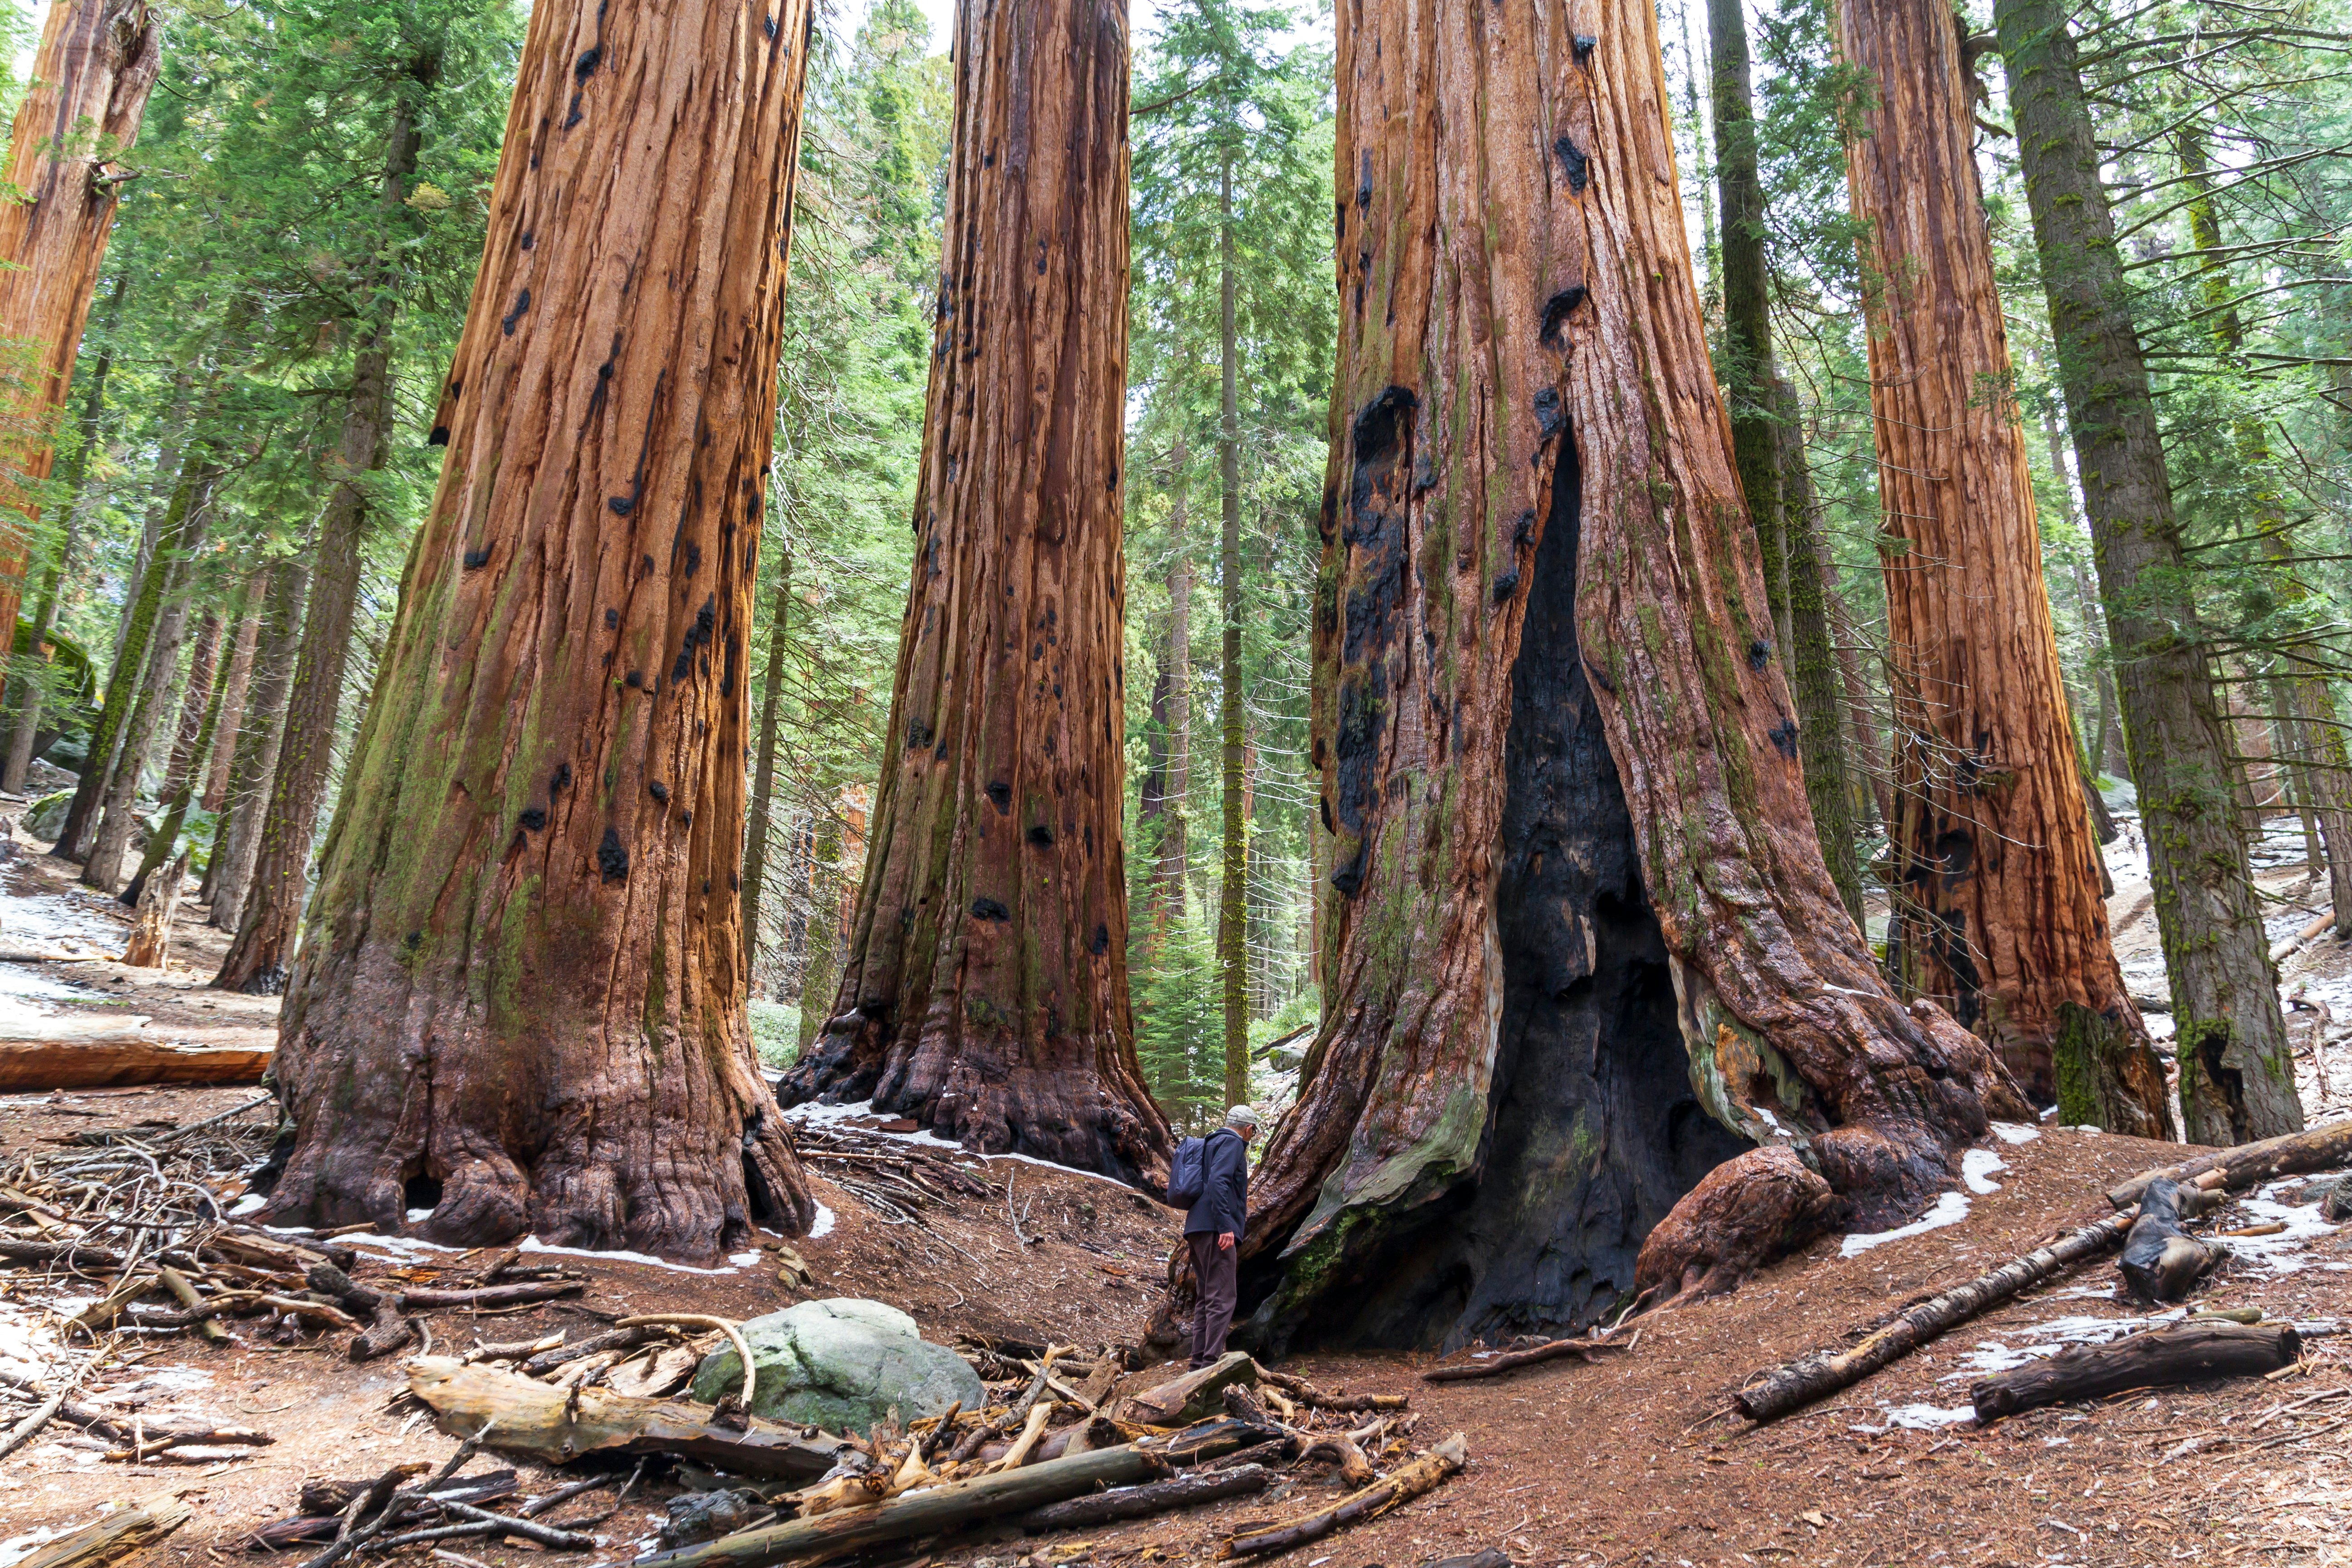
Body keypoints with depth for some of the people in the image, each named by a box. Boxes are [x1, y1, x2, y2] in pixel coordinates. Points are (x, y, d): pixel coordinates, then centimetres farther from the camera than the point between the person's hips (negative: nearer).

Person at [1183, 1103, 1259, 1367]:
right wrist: (1225, 1226, -25)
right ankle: (1212, 1361, -15)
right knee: (1222, 1297, -11)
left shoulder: (1214, 1142, 24)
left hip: (1198, 1230, 10)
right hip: (1215, 1228, -10)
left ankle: (1199, 1361, 15)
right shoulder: (1232, 1142, -5)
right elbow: (1218, 1182, -20)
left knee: (1208, 1296, 14)